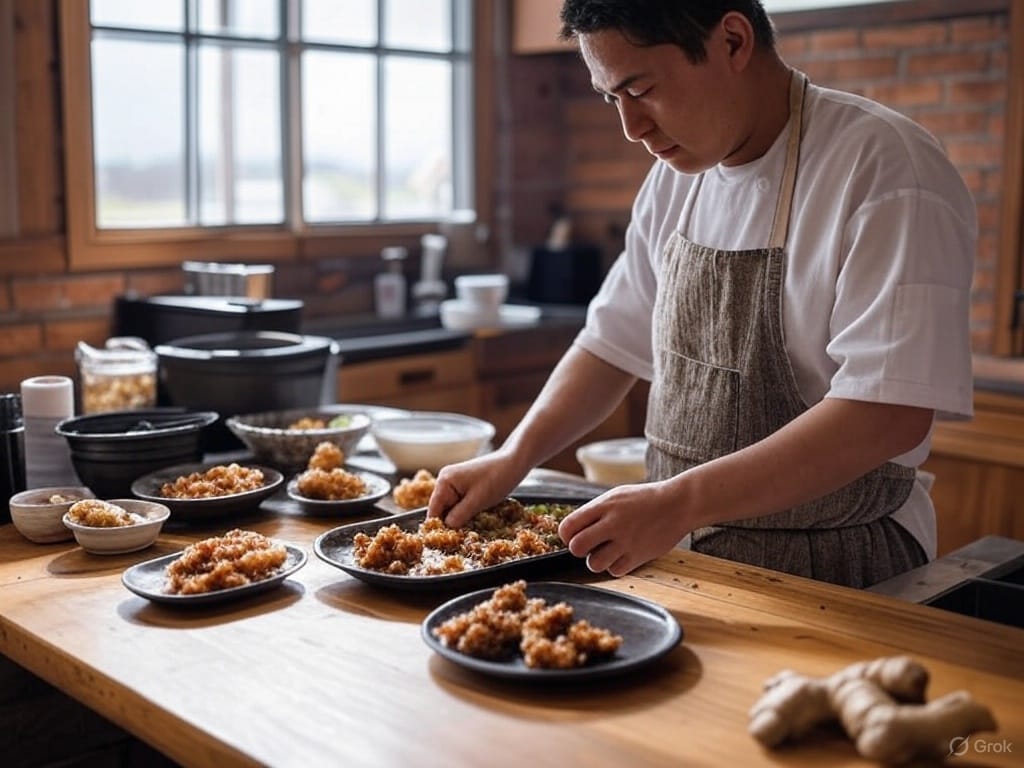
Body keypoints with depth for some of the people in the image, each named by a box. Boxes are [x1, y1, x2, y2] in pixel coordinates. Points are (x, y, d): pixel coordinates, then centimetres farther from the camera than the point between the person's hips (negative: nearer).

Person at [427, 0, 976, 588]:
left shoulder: (884, 167, -15)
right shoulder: (678, 176, 9)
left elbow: (890, 413, -23)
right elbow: (617, 342, 16)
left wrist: (679, 502, -26)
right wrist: (515, 458, 3)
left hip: (832, 576, -6)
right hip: (682, 554, 6)